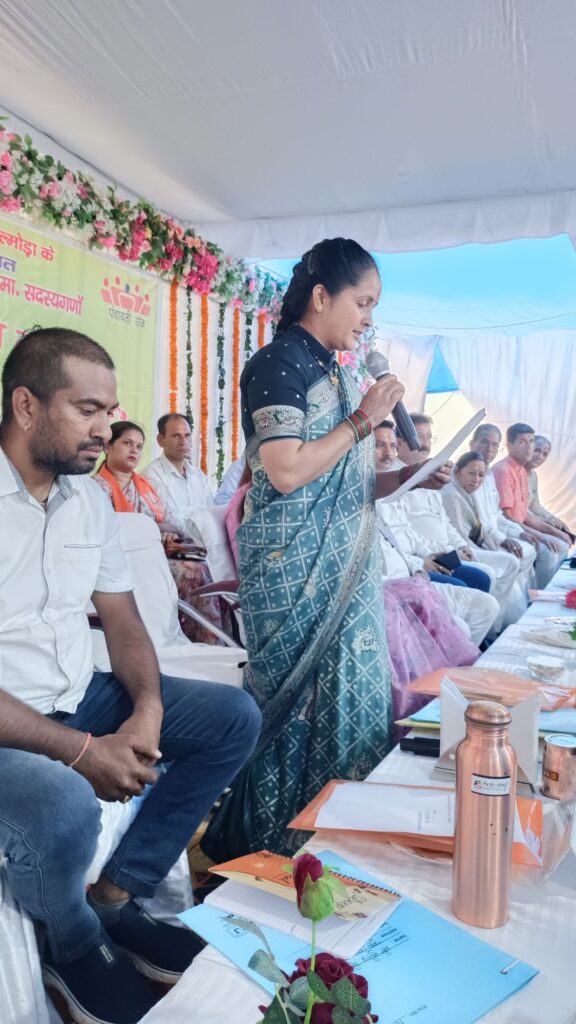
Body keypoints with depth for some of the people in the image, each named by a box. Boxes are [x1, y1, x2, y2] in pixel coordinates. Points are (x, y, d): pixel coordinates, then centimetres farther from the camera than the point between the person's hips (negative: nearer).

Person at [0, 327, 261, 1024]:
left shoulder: (89, 496, 4)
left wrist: (147, 709, -11)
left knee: (235, 719, 0)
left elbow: (121, 617, 7)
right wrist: (82, 751, -24)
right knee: (64, 807, -36)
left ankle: (118, 897, 5)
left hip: (81, 698, 7)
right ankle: (73, 945, 1)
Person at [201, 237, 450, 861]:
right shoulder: (277, 363, -9)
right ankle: (274, 846, 20)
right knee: (299, 699, 1)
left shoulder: (334, 373, 16)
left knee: (351, 692, 12)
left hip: (347, 567, 8)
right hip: (295, 568, -8)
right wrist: (364, 421, -11)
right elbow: (287, 473, -19)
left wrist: (408, 477, 5)